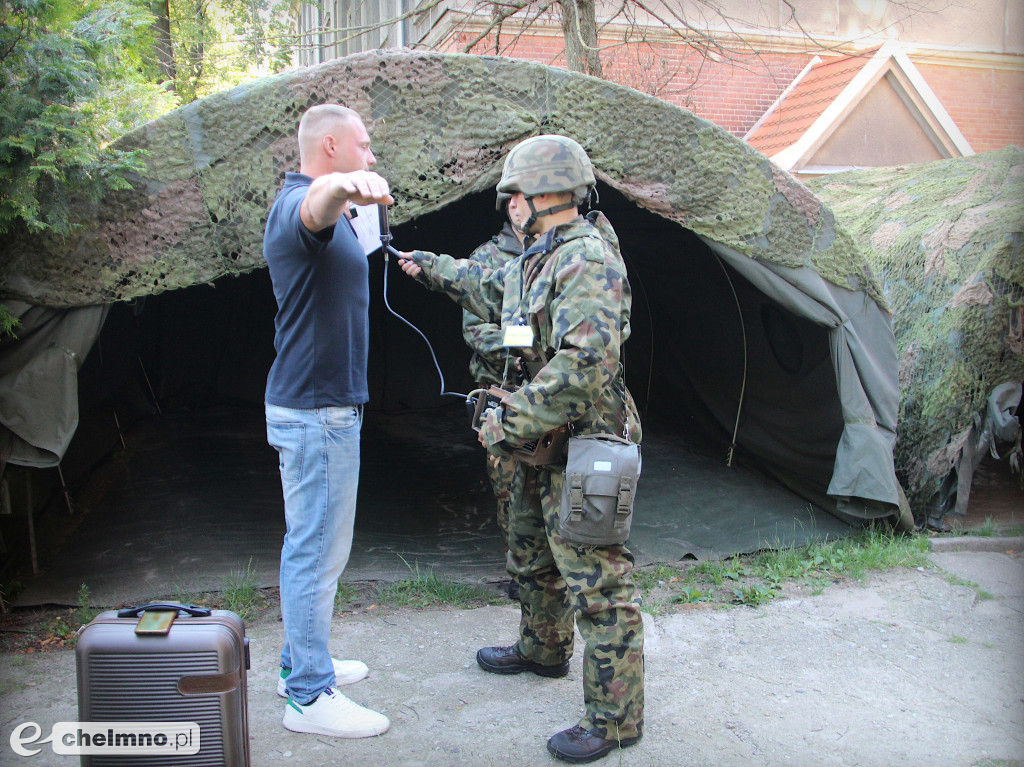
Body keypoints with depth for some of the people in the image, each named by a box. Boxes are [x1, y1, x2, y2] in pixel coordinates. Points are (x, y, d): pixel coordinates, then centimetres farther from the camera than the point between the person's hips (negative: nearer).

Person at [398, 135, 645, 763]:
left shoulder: (588, 259, -22)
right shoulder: (541, 258, 11)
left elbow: (584, 363, -32)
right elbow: (493, 291, 33)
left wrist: (512, 418, -26)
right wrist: (432, 267, 39)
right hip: (544, 443, 11)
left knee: (598, 582, -3)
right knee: (534, 556, 26)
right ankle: (543, 650, 48)